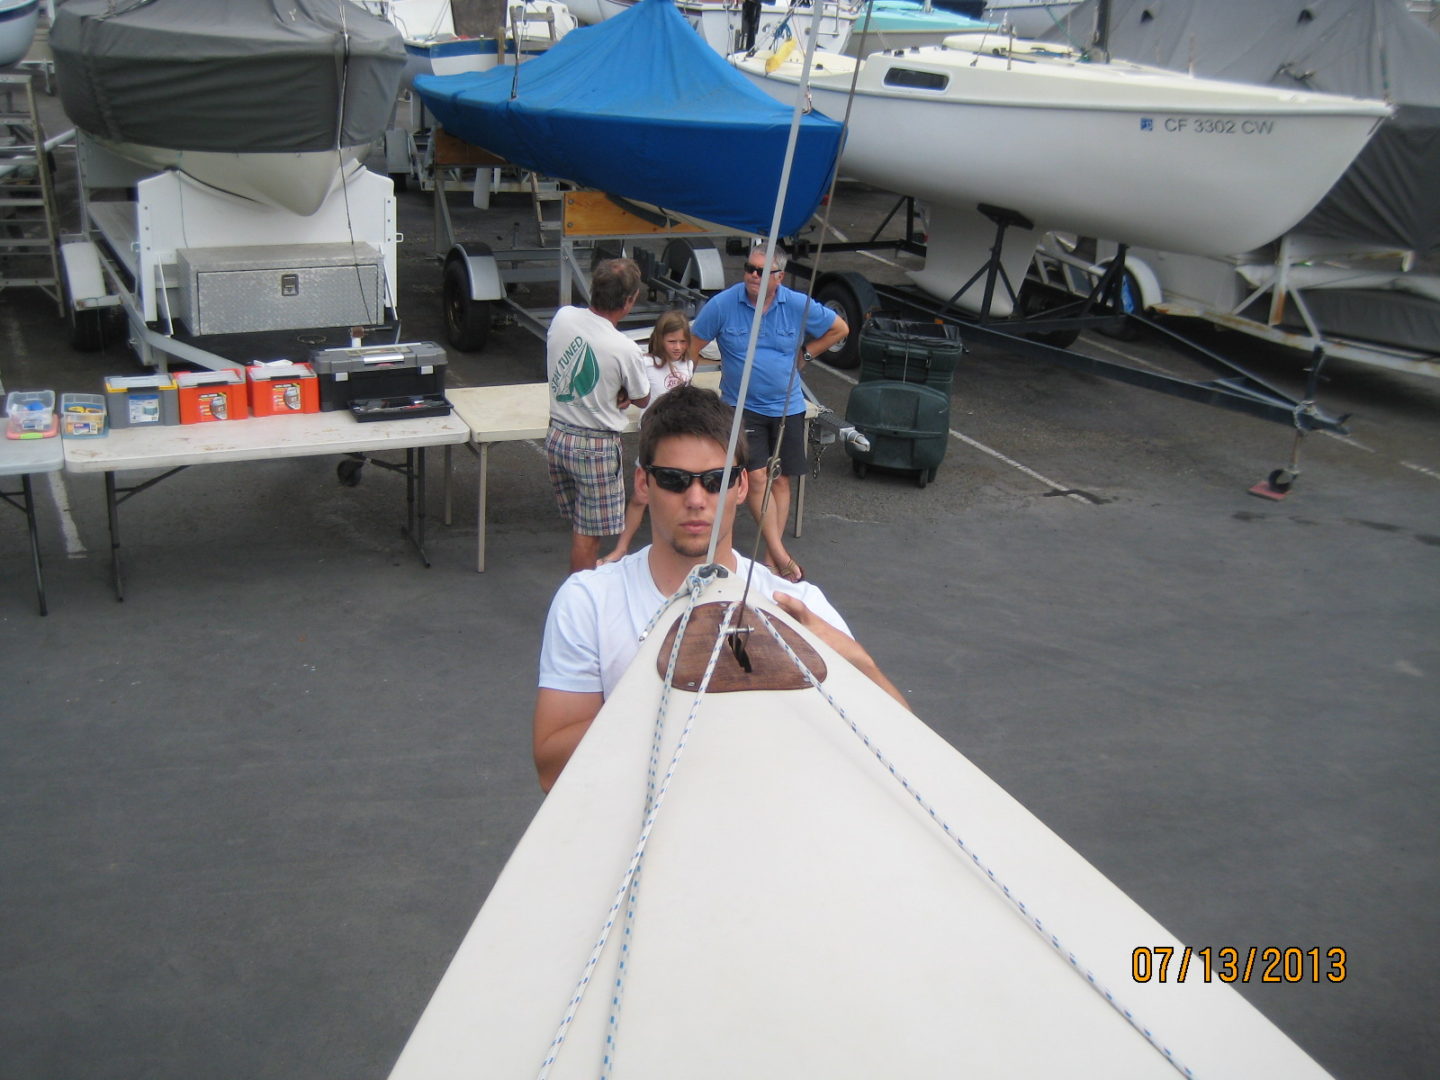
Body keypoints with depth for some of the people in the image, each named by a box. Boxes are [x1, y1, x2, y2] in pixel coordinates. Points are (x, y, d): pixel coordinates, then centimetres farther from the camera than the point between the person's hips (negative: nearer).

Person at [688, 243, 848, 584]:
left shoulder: (798, 306, -7)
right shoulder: (722, 304, -11)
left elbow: (840, 329, 8)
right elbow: (692, 345, -1)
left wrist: (805, 354, 5)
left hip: (786, 406, 2)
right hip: (742, 406, -2)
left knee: (781, 481, 6)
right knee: (757, 477, -12)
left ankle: (773, 555, 16)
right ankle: (782, 557, -7)